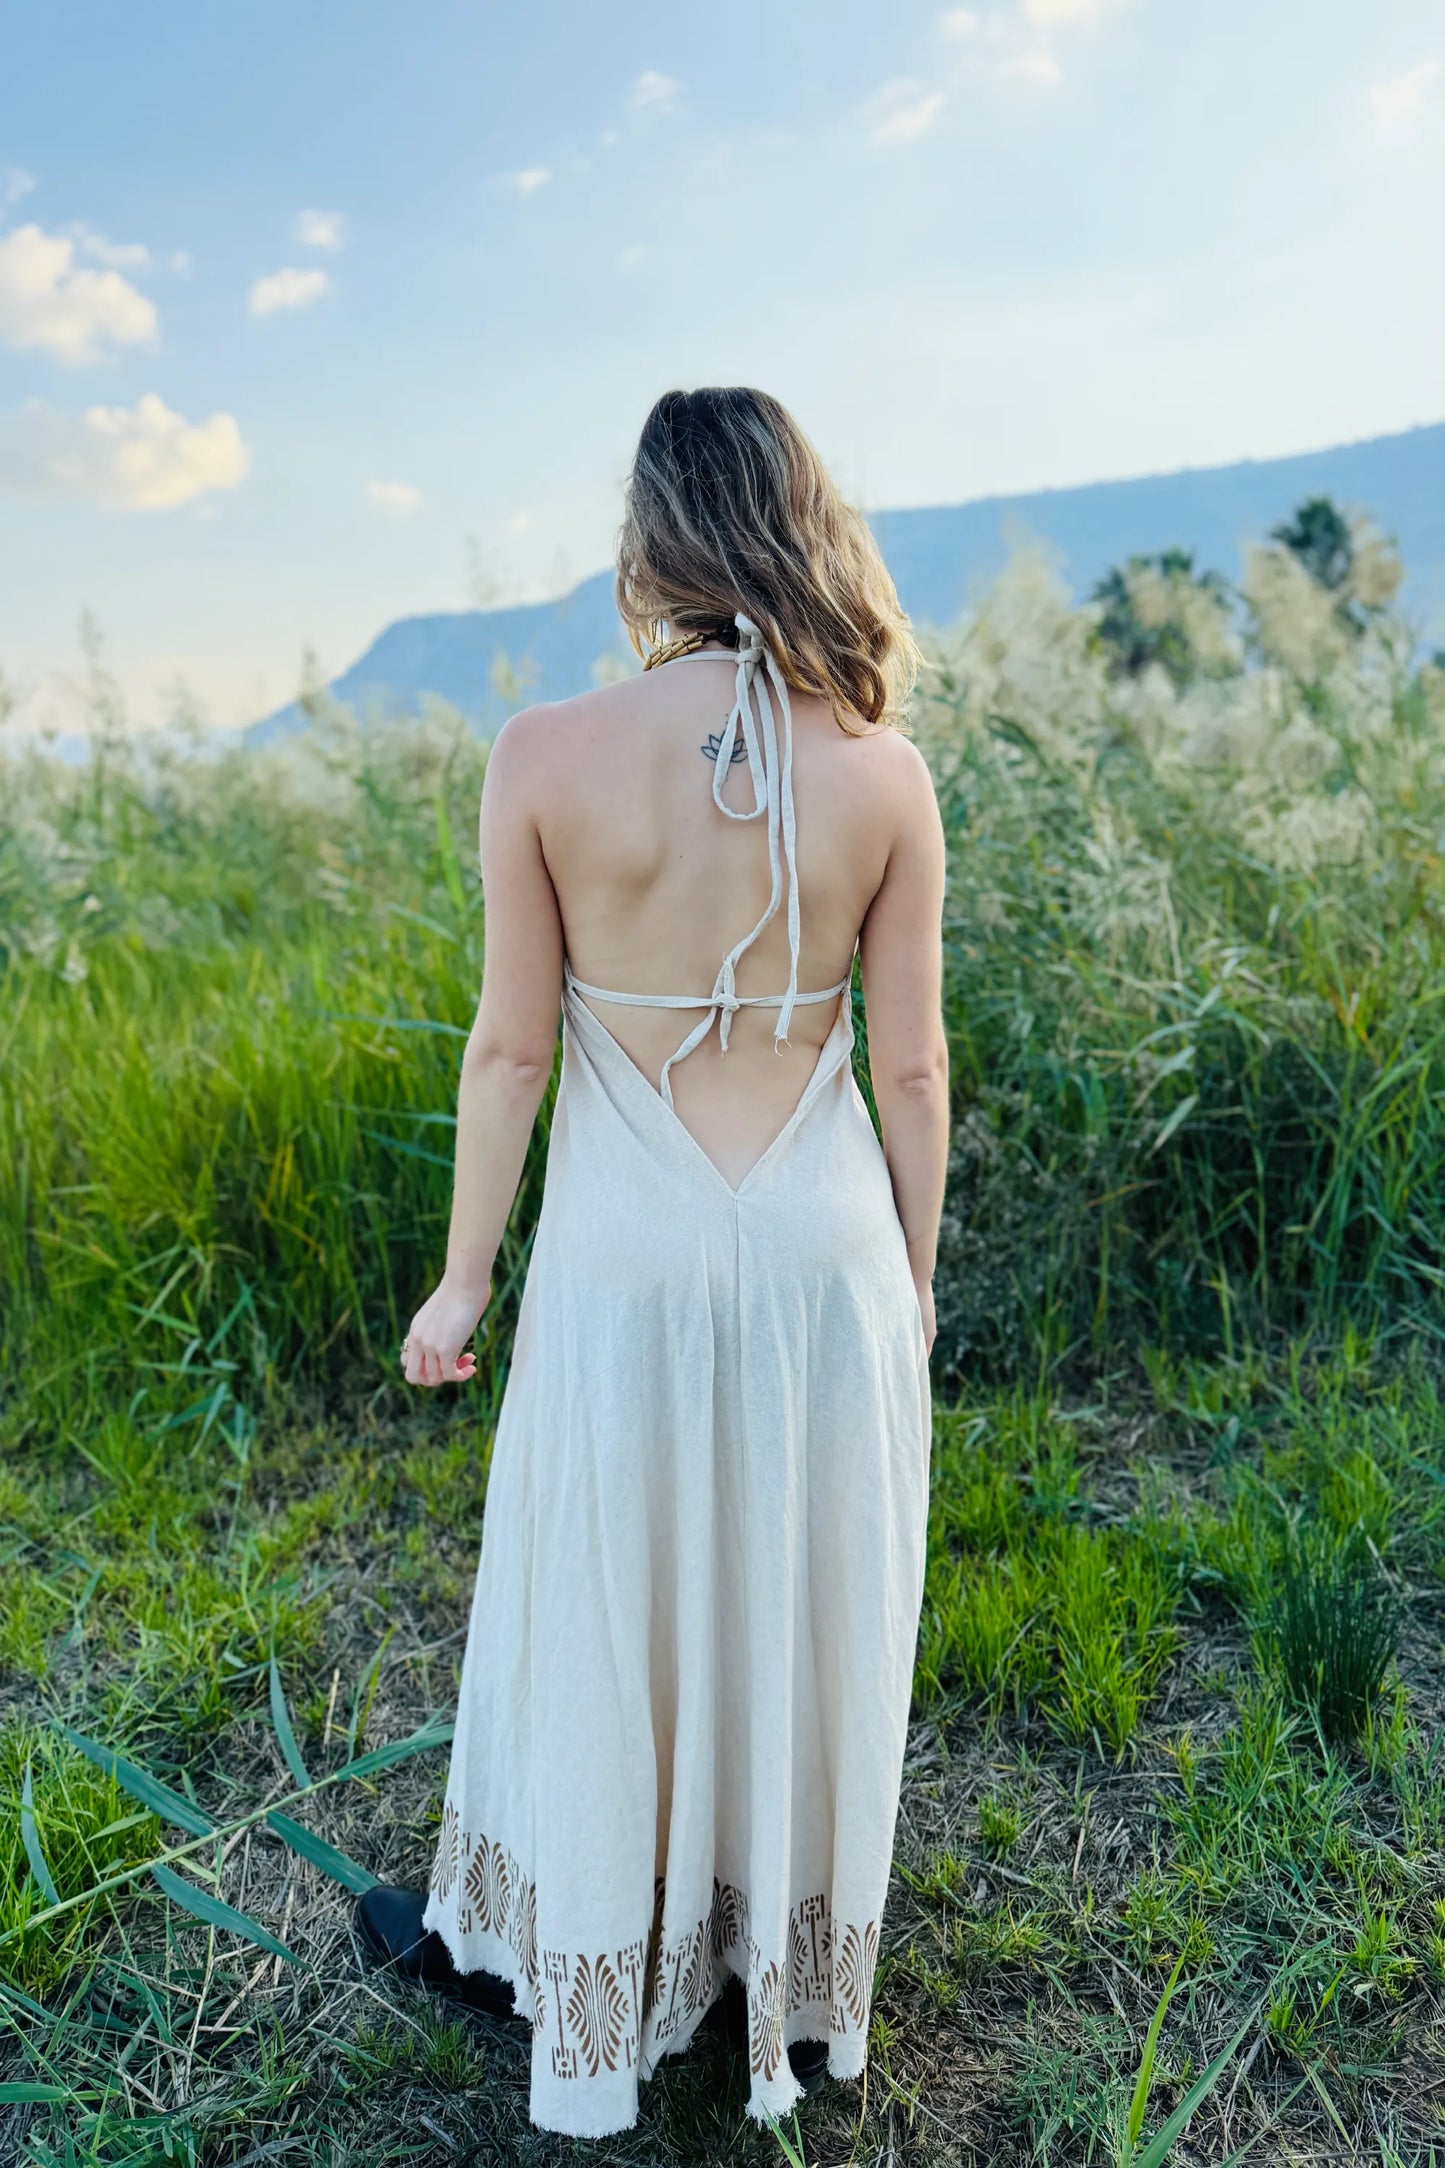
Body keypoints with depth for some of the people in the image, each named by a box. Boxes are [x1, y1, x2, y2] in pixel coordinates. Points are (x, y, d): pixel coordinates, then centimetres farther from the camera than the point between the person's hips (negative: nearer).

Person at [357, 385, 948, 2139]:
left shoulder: (547, 757, -13)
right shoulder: (882, 772, -9)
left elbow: (512, 1043, -9)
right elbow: (910, 1069, -4)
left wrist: (463, 1278, 4)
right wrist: (912, 1280, 11)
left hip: (626, 1261, -1)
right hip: (827, 1252, 2)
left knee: (595, 1621, 19)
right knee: (808, 1619, 20)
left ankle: (538, 1952, 45)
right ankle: (804, 1994, 43)